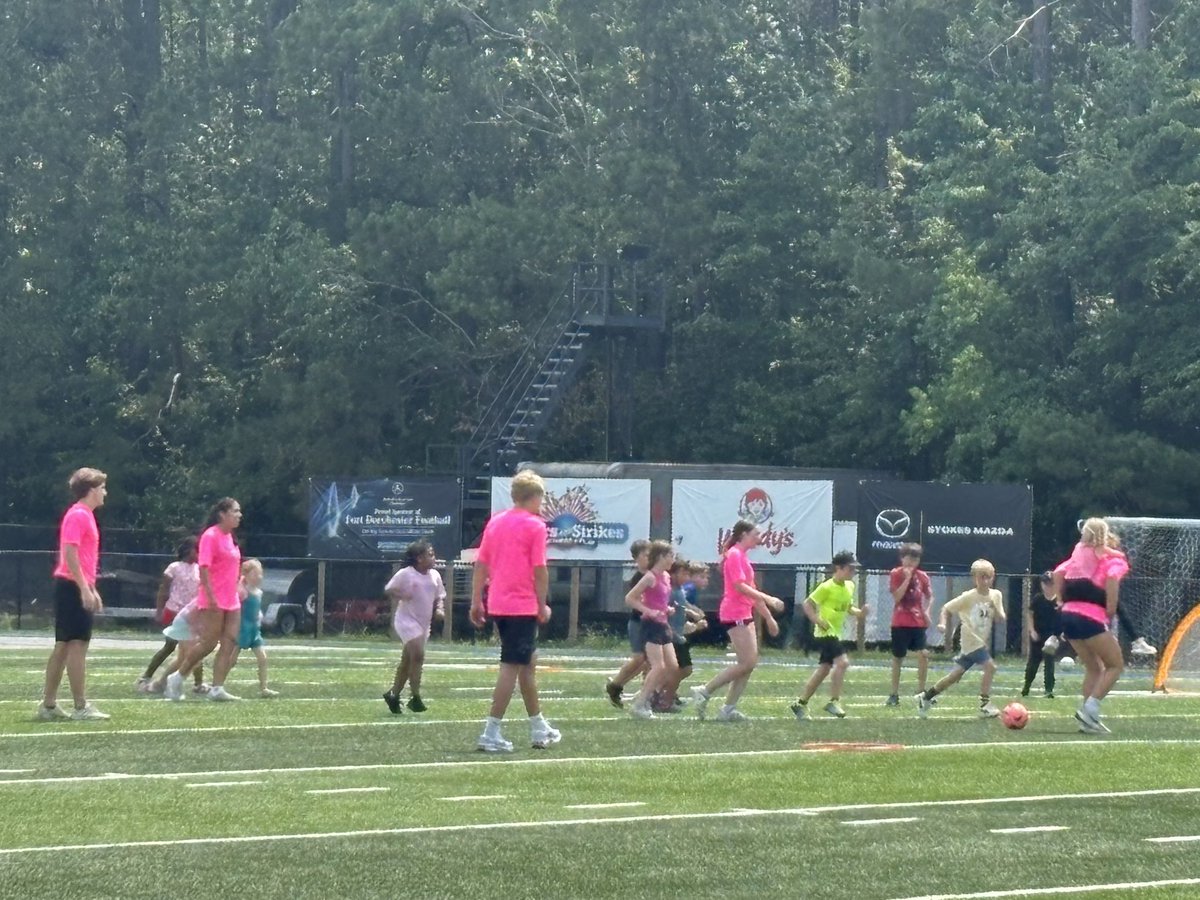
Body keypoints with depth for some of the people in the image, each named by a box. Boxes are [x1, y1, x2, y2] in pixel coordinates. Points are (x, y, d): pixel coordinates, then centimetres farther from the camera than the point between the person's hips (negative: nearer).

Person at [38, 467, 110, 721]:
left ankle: (48, 705, 14)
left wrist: (92, 590, 25)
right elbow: (70, 554, -20)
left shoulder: (85, 515, 19)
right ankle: (81, 708, -9)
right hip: (73, 587, -10)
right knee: (77, 645, -9)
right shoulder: (78, 515, -12)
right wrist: (85, 588, -23)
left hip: (77, 588, 10)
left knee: (63, 646, 11)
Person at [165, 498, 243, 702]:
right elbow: (204, 568, -18)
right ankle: (177, 678, 9)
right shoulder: (210, 536, -11)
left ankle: (217, 688, -1)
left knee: (230, 643, 0)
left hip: (231, 601, 9)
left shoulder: (229, 538, 15)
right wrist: (211, 597, -24)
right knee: (208, 643, -6)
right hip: (213, 602, -9)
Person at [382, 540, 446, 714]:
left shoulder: (434, 576, 5)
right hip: (407, 620, -7)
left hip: (424, 622, 7)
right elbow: (388, 590, -4)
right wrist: (401, 595, -23)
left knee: (407, 660, 13)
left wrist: (439, 609, -4)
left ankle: (393, 695, 25)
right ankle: (415, 697, -15)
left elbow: (439, 597, 16)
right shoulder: (405, 574, -11)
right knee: (418, 654, -19)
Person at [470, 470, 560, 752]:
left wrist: (476, 602, 13)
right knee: (511, 668, -5)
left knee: (528, 663, 19)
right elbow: (539, 570, -11)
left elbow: (480, 564, 10)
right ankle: (491, 734, -10)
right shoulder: (535, 525, -8)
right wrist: (543, 606, -3)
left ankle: (539, 729, 29)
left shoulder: (495, 522, 11)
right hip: (522, 607, -8)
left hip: (497, 605, 8)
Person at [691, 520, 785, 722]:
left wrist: (769, 617, 24)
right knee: (747, 663, -12)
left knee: (750, 663, 6)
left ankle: (729, 708, 6)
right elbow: (740, 586, -20)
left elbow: (751, 592, 24)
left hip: (744, 614, 10)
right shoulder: (734, 555, -11)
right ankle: (704, 692, -7)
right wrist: (768, 599, -21)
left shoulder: (743, 557, 19)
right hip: (735, 614, -10)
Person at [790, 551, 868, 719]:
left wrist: (859, 612, 2)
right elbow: (807, 604, -12)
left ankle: (800, 703, 20)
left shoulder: (850, 586, 9)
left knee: (824, 668, 11)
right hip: (825, 632, -9)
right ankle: (834, 701, -16)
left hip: (835, 633, 9)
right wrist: (818, 621, -22)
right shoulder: (827, 587, -15)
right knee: (842, 661, -22)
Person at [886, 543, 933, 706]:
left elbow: (929, 596, 17)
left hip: (918, 622, 2)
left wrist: (927, 611, 1)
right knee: (897, 658, 6)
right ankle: (894, 695, 16)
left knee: (923, 655, -13)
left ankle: (921, 692, -2)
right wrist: (907, 578, -18)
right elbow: (897, 597, -15)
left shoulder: (922, 576, 4)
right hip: (900, 623, -2)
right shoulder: (896, 574, -5)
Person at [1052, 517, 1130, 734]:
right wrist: (1110, 611, -11)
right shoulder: (1112, 559, 2)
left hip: (1068, 615, 7)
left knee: (1094, 668, 17)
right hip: (1091, 618, -7)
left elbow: (1058, 573, 13)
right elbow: (1113, 579, -17)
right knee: (1115, 665, 3)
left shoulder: (1078, 556, 21)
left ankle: (1088, 717, 8)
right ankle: (1090, 708, -12)